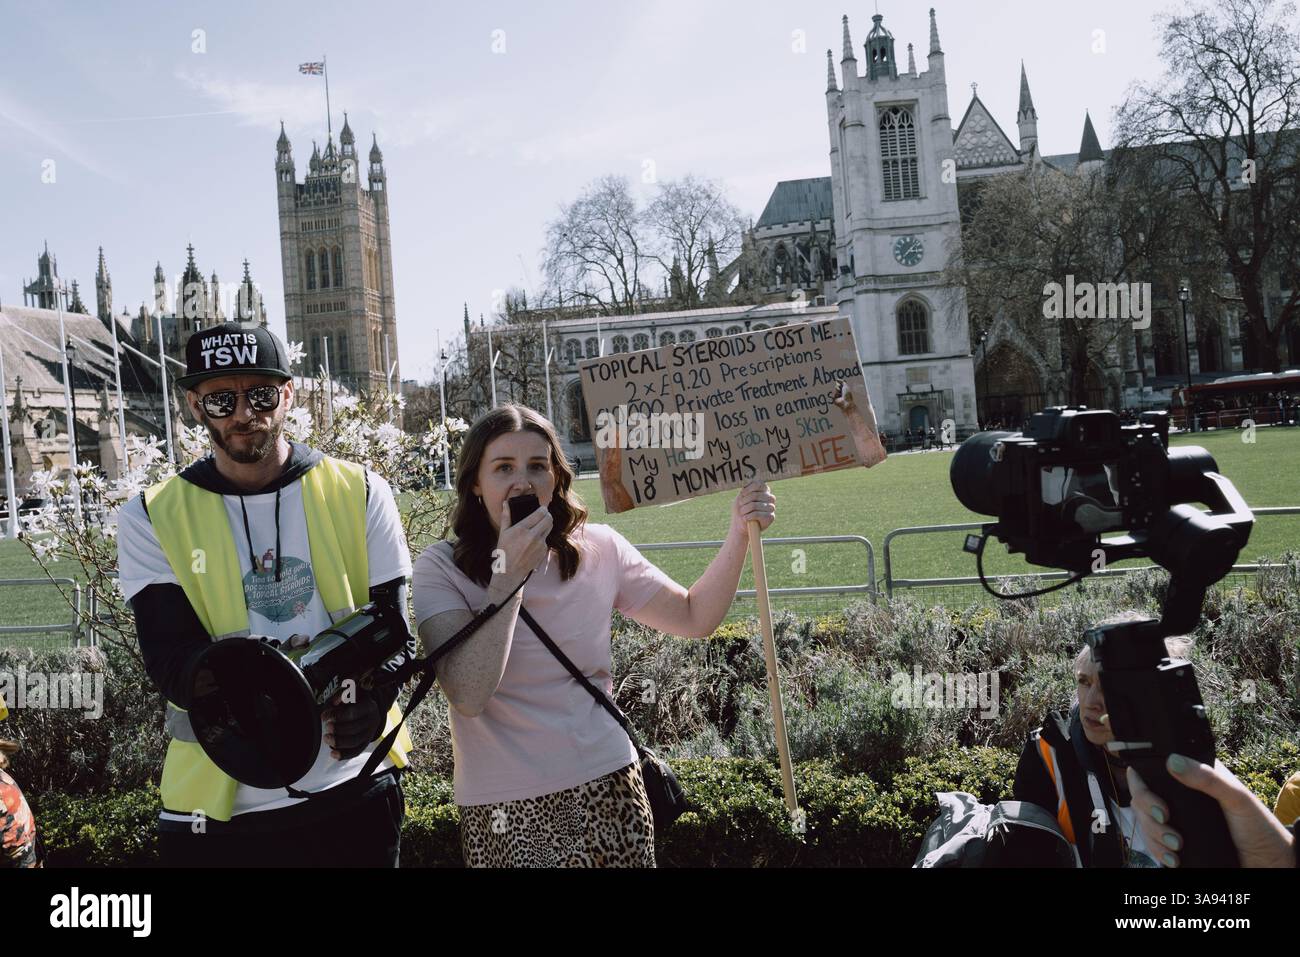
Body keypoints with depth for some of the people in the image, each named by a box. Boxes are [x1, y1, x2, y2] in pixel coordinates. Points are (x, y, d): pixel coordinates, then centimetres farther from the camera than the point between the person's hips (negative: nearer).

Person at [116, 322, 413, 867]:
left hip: (355, 788, 1)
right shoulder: (151, 519, -2)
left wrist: (370, 702, -25)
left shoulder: (360, 494, -1)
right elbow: (170, 661, -11)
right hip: (219, 808, -1)